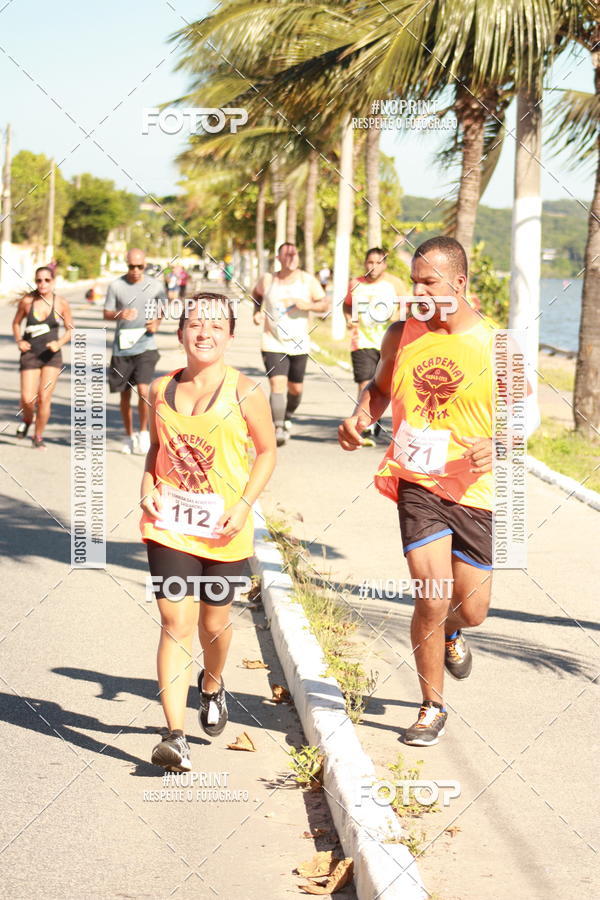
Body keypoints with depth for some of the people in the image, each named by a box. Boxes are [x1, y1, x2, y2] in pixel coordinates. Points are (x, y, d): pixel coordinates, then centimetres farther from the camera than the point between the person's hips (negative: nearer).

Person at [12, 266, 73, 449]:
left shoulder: (61, 304, -4)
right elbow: (16, 322, 13)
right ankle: (27, 420, 29)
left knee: (44, 398, -7)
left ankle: (38, 436, 12)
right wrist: (19, 341, -2)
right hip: (30, 354, 0)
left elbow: (70, 329, 6)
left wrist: (60, 343, -11)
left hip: (52, 356, 0)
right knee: (27, 399, -6)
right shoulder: (27, 301, -3)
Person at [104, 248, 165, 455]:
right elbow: (106, 314, 2)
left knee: (143, 389, -16)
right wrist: (120, 315, -19)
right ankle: (129, 436, 24)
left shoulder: (154, 285, 1)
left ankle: (144, 432, 2)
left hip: (145, 346, -1)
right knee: (125, 394, 8)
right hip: (122, 347, 1)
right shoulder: (116, 286, -1)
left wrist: (157, 322, -2)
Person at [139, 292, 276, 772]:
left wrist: (244, 506, -10)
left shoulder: (244, 392, -7)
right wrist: (148, 484, -2)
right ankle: (175, 735, -12)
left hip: (224, 529, -1)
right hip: (169, 522, 1)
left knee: (214, 621, 15)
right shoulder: (161, 389, 2)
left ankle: (212, 685, 49)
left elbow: (267, 451, 0)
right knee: (175, 624, -9)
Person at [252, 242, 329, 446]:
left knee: (295, 389, 12)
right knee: (278, 384, -19)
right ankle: (278, 429, -20)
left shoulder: (308, 280, -1)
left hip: (299, 345, 2)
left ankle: (287, 417, 42)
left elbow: (325, 304, 1)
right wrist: (257, 312, 2)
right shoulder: (267, 280, -1)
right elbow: (256, 294, 20)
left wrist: (308, 305, -18)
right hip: (273, 344, -2)